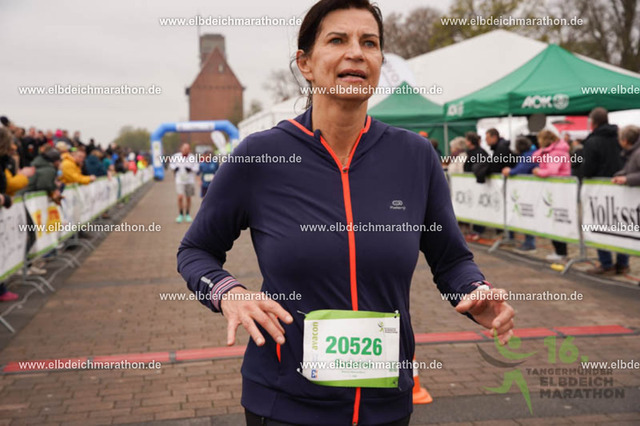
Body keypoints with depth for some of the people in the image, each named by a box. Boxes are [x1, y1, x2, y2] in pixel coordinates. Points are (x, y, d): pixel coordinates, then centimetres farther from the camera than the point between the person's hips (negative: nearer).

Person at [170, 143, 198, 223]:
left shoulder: (192, 157, -5)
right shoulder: (176, 157, -3)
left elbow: (196, 168, -3)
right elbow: (172, 163, 15)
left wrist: (190, 169, -21)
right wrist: (174, 168, -4)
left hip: (190, 180, 1)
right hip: (180, 180, -1)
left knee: (188, 198, 10)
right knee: (180, 197, -14)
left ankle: (187, 215, 24)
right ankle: (181, 215, 1)